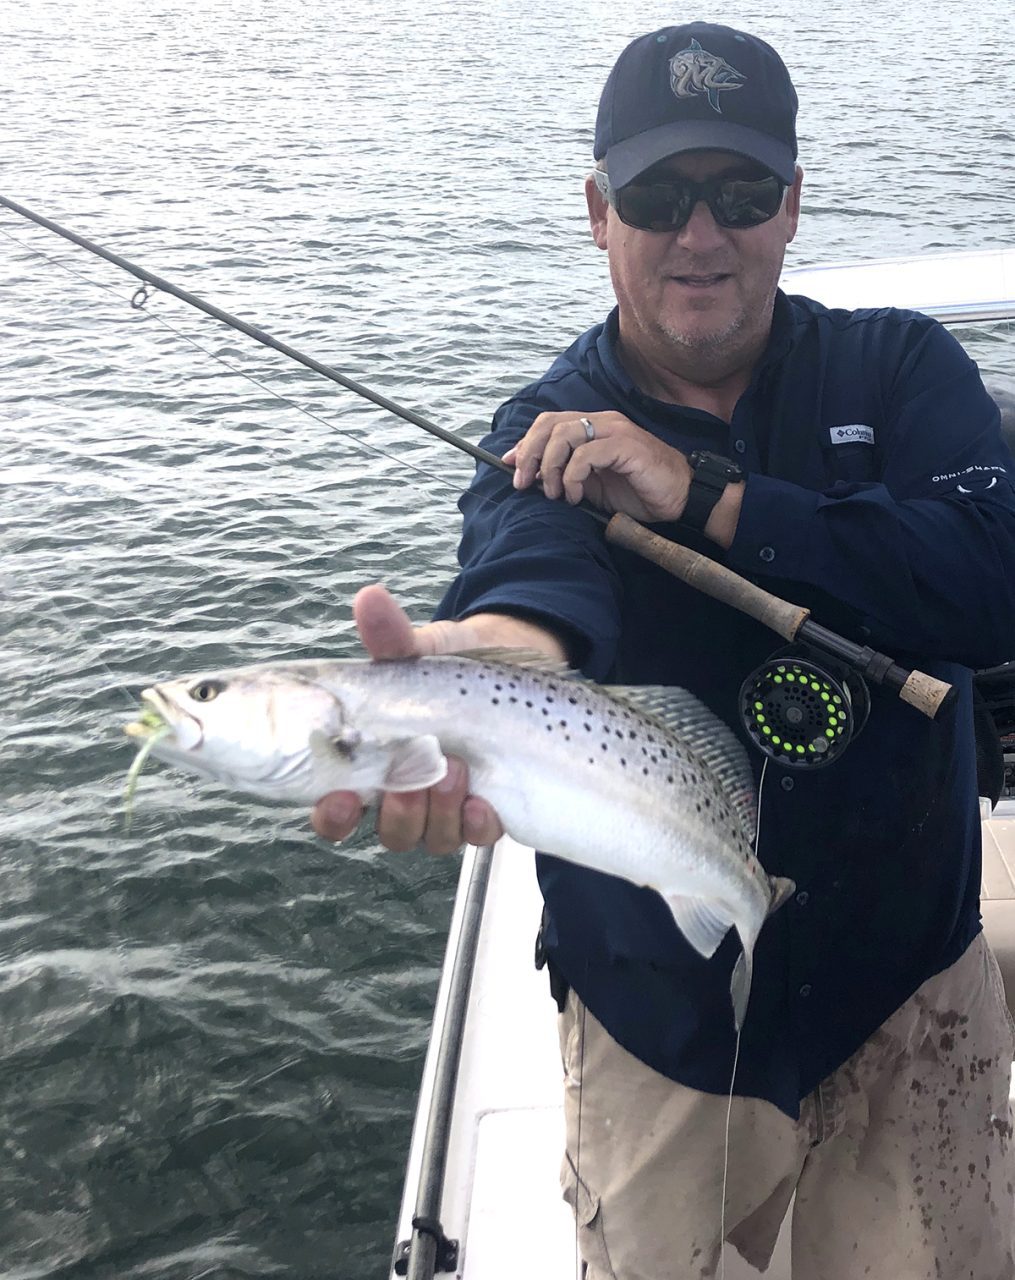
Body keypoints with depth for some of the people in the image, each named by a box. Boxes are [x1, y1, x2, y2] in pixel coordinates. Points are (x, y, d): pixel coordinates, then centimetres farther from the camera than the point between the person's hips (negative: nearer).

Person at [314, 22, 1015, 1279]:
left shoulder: (900, 372, -5)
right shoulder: (553, 430, -8)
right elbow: (537, 579, -32)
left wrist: (703, 492, -26)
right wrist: (478, 660, -56)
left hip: (905, 986, 1)